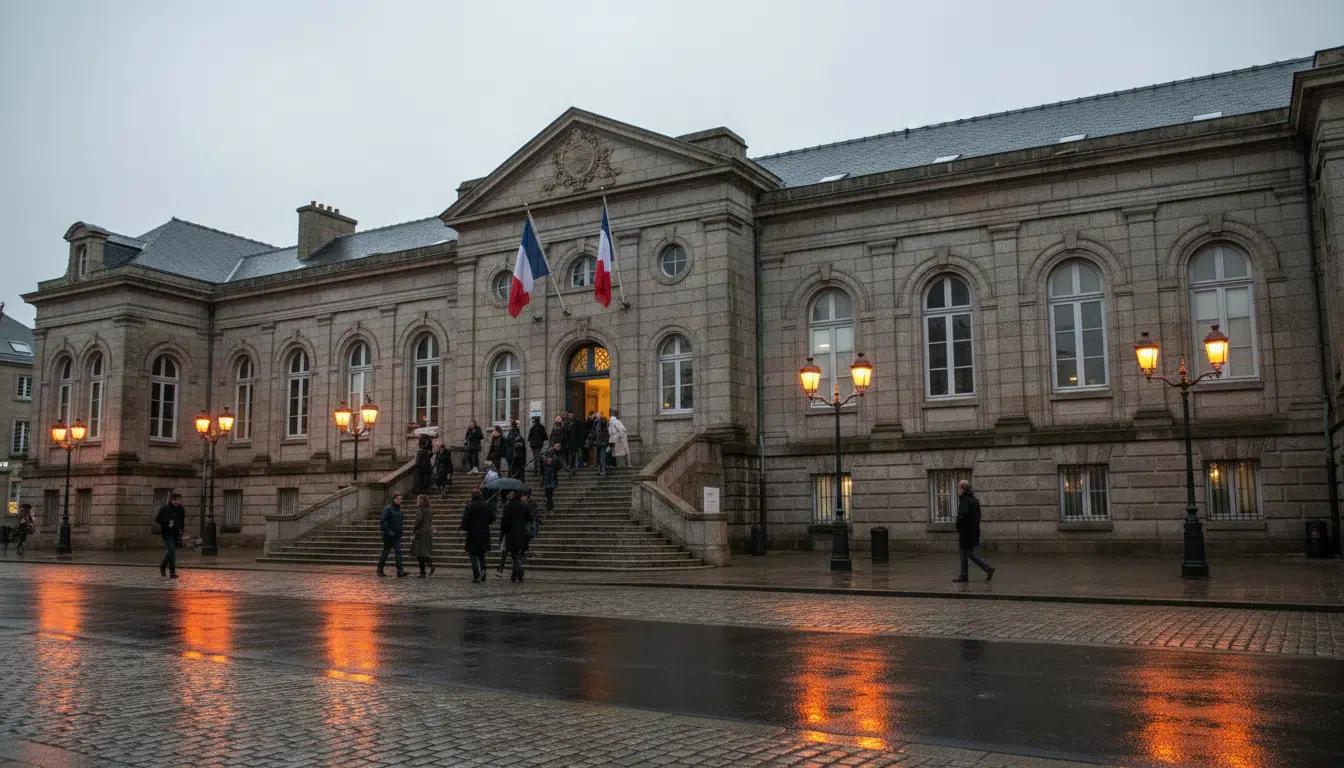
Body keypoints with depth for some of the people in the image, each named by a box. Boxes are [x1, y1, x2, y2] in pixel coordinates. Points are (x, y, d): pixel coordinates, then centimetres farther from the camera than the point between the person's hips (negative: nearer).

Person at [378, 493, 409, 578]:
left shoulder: (398, 509, 13)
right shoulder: (388, 508, -11)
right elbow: (382, 520, -18)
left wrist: (400, 533, 17)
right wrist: (388, 531, -23)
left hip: (397, 535, 7)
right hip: (389, 536, -7)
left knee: (398, 552, -2)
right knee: (386, 552, 3)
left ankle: (400, 571, -8)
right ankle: (380, 570, 18)